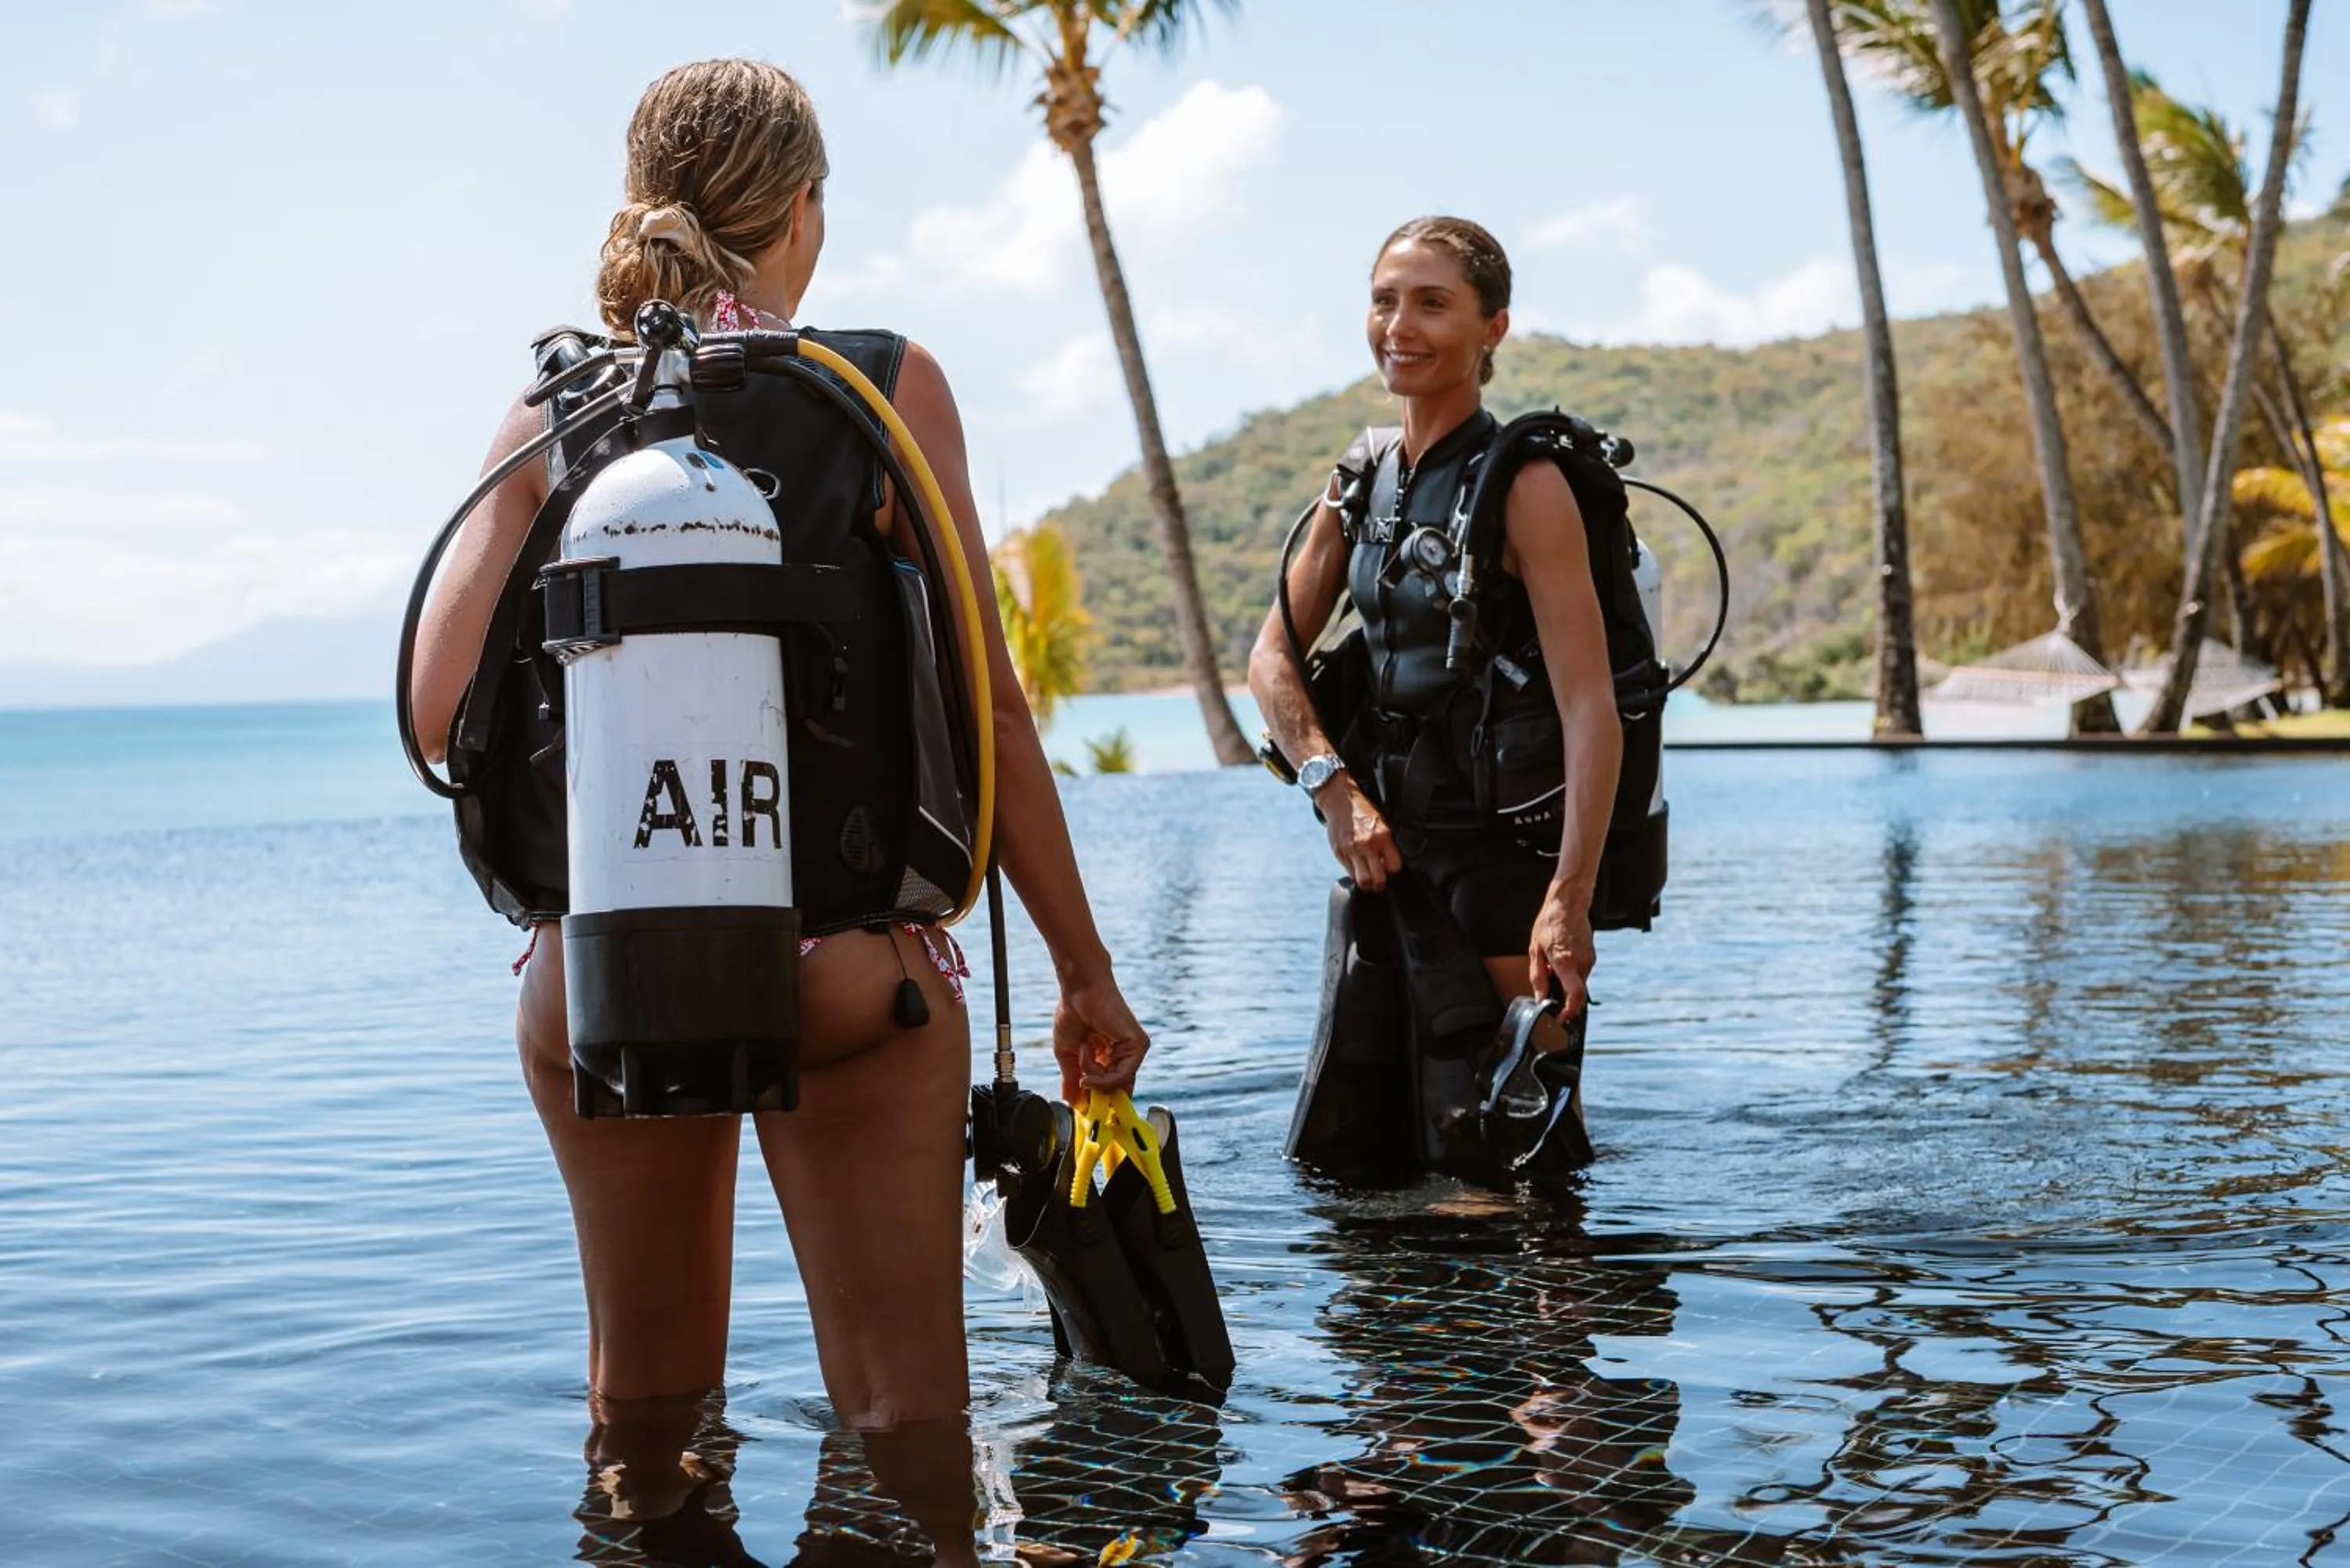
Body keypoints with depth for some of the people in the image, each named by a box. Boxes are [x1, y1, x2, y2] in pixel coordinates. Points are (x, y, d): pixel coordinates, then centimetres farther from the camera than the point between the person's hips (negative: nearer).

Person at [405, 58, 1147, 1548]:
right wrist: (1084, 965, 2)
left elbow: (438, 706, -3)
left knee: (646, 1382, 19)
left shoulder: (551, 418, 4)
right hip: (846, 961, -3)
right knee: (902, 1397, 1)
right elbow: (987, 704, -5)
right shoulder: (887, 385, -2)